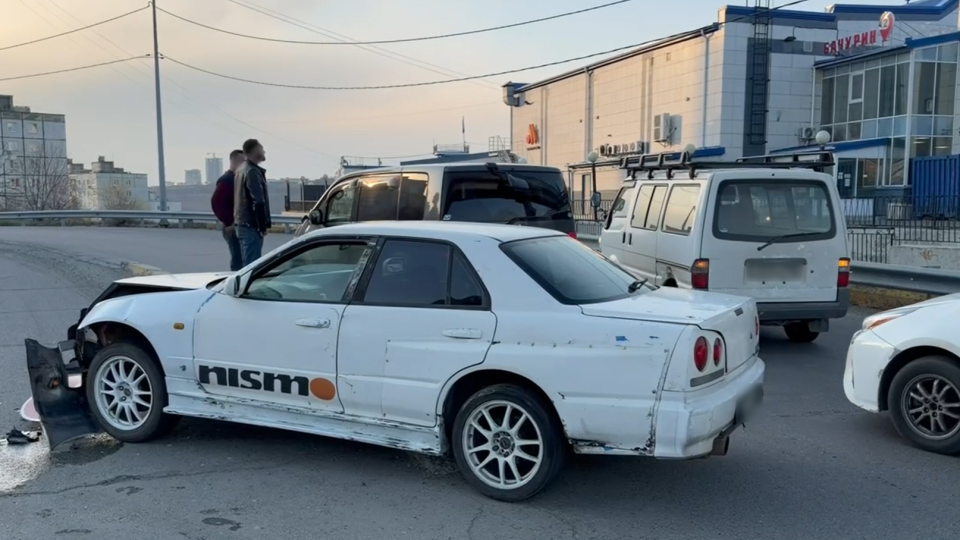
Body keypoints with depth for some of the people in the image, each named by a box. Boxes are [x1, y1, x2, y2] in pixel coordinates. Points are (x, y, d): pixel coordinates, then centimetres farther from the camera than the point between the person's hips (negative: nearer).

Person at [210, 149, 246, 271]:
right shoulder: (226, 180, -12)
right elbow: (216, 202, -21)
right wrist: (228, 223, -19)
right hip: (233, 228, -9)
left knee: (240, 260, 12)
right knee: (238, 261, -7)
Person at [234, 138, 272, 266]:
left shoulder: (242, 169, 16)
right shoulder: (252, 171, -15)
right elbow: (258, 201, -20)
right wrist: (263, 226, -16)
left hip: (241, 222, 10)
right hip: (251, 224, -10)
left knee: (247, 263, 15)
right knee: (252, 264, -8)